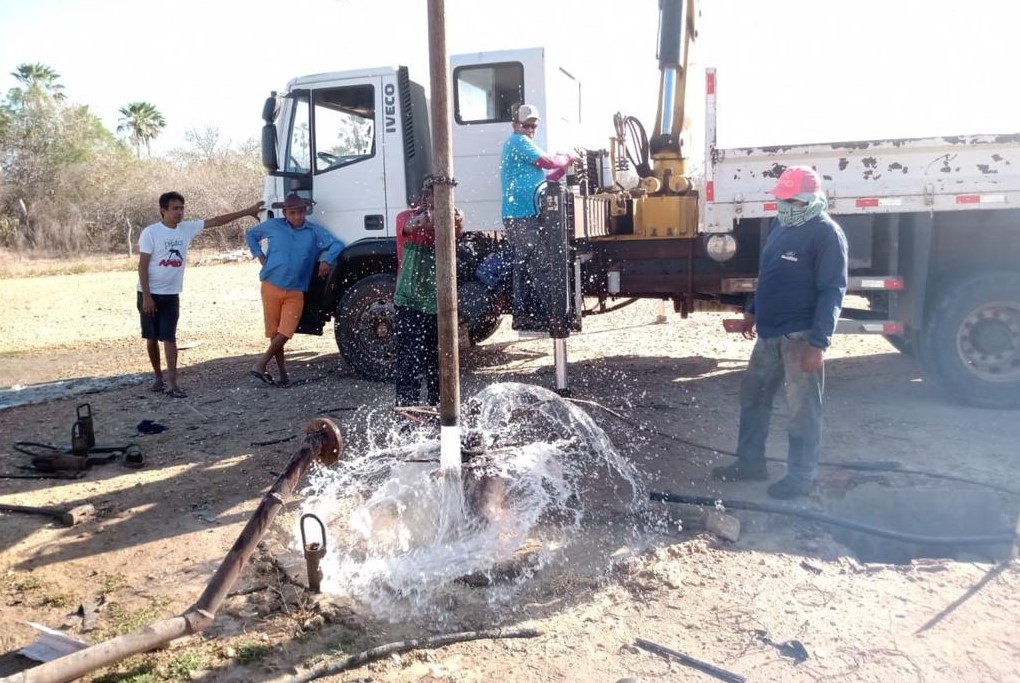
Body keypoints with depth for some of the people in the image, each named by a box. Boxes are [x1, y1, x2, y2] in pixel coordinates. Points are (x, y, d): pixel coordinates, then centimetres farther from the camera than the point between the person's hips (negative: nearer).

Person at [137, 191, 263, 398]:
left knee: (169, 338, -3)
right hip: (149, 294, -3)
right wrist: (146, 296, -16)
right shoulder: (150, 233, -13)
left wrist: (246, 212, 0)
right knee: (151, 338, 8)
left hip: (171, 294, 3)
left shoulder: (188, 228, 0)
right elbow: (142, 266, -12)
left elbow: (216, 221, 2)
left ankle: (171, 383, -5)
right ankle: (158, 376, 23)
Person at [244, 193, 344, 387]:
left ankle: (261, 365, 2)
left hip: (295, 292, 0)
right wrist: (259, 255, 9)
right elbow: (250, 234, 20)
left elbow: (337, 245, 9)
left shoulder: (315, 232, 4)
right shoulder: (273, 226, 5)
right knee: (274, 332, 3)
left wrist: (326, 260, -7)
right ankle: (282, 373, 12)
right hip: (271, 287, 0)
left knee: (285, 332, -9)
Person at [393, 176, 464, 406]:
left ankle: (436, 405, 24)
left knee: (438, 363, 12)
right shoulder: (406, 217, -6)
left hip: (438, 304, 3)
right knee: (410, 362, -9)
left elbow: (458, 232, -22)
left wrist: (457, 222, -48)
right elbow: (411, 225, -30)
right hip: (410, 303, -3)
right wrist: (425, 219, -55)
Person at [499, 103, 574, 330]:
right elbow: (546, 161, -15)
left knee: (524, 266, 10)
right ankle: (550, 315, -10)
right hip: (524, 216, -10)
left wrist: (563, 168, 13)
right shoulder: (519, 141, -4)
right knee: (541, 265, -10)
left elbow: (538, 179, 25)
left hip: (517, 216, 10)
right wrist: (568, 158, 3)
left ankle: (522, 315, 13)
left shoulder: (513, 144, 26)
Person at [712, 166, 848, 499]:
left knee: (803, 409, 1)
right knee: (753, 395, 16)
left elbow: (832, 291, -18)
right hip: (769, 333, 9)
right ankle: (750, 462, 30)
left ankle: (801, 476, 14)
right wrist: (753, 311, 24)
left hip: (800, 337, -9)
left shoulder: (826, 234, -14)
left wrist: (818, 342, -22)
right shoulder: (781, 225, 11)